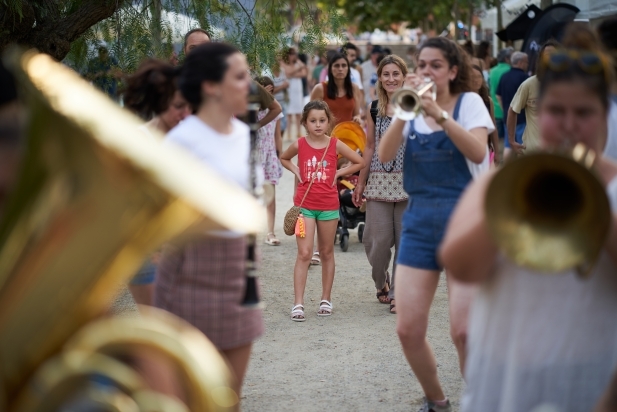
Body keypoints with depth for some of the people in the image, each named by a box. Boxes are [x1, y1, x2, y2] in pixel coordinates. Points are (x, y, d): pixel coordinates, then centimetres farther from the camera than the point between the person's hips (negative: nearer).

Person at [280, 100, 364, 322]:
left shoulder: (335, 144, -3)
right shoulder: (299, 145, -2)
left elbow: (360, 162, 5)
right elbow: (284, 158, 19)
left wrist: (338, 173, -2)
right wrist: (297, 172, 3)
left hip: (329, 205, 1)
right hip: (304, 204, -1)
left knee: (326, 252, 12)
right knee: (304, 254, -7)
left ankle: (326, 300, 22)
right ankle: (298, 304, -7)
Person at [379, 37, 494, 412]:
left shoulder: (468, 101, 1)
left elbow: (478, 152, -17)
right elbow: (385, 155, -5)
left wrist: (438, 113, -23)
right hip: (420, 219, 4)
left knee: (463, 330, -12)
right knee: (408, 329, 0)